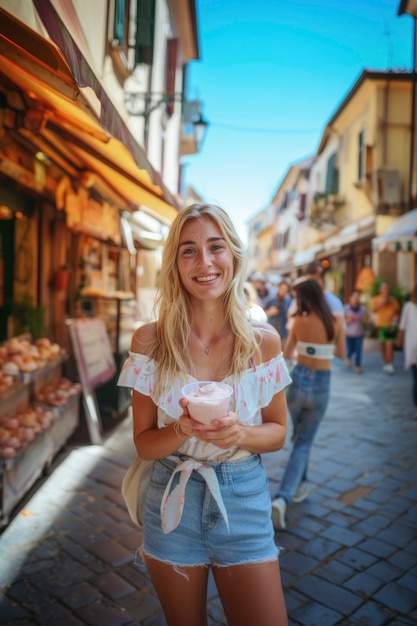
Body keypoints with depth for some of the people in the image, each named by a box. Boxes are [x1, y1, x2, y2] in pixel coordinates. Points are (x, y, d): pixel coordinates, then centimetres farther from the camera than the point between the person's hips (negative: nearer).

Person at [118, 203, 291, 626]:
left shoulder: (263, 340, -10)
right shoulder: (150, 340, -11)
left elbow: (278, 432, 0)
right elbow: (143, 442, -4)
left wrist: (241, 434, -20)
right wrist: (182, 429, -25)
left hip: (244, 503, 0)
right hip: (173, 504, 1)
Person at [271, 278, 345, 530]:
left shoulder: (299, 321, -8)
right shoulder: (337, 321, -7)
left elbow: (286, 354, 3)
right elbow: (341, 354, 5)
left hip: (299, 380, 1)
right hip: (321, 385, -1)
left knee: (299, 436, 25)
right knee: (303, 443, 6)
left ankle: (301, 484, 40)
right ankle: (282, 498, -7)